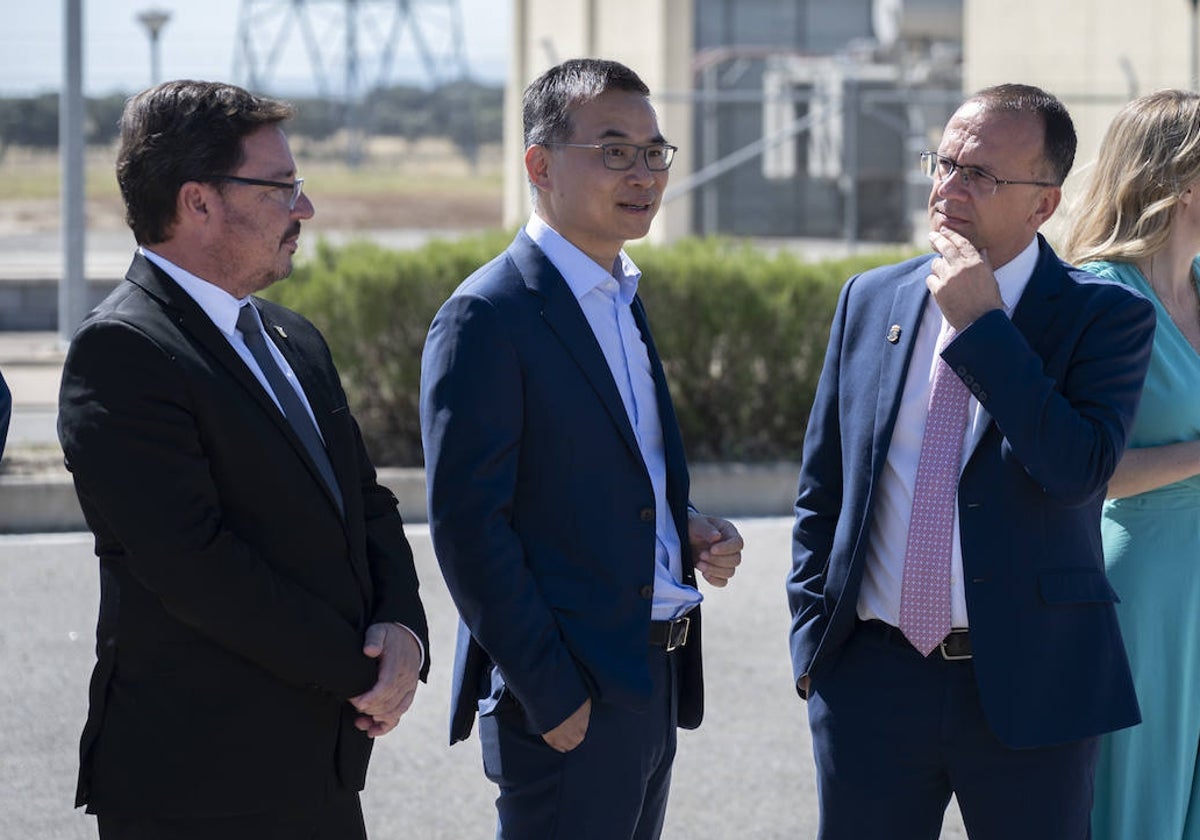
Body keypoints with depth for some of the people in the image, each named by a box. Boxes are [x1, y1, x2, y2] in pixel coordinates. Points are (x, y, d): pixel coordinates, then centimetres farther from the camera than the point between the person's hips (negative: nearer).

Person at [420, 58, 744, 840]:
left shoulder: (622, 298, 15)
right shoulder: (487, 317, -13)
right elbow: (467, 525, -17)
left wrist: (689, 529, 4)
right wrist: (550, 695, -18)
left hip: (652, 681, 9)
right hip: (567, 700, -9)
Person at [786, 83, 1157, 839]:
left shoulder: (1105, 317, -4)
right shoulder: (870, 301, 8)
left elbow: (1079, 471, -19)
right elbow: (822, 489, 14)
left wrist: (980, 325, -17)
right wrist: (813, 638, 7)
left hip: (1029, 685, -3)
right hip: (873, 682, 3)